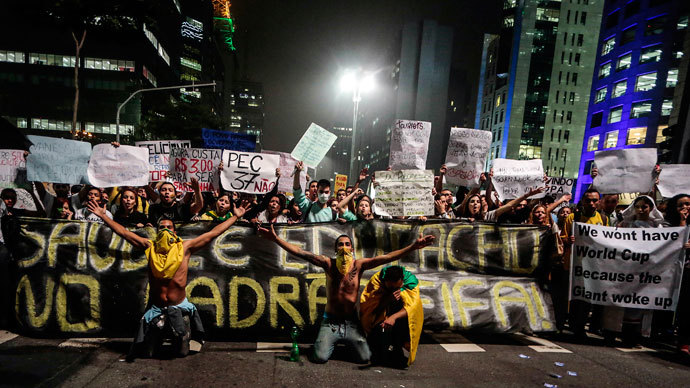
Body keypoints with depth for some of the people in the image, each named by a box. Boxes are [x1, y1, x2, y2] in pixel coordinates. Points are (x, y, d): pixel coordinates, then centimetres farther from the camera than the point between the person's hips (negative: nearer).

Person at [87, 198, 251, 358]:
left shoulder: (185, 247, -6)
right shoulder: (150, 247, -2)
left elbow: (213, 233, -9)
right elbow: (124, 232, 3)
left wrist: (236, 216, -11)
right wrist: (103, 215, 1)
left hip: (179, 306, -1)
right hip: (156, 307, 1)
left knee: (182, 352, 5)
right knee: (149, 353, 9)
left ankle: (179, 339, 38)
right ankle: (156, 337, 41)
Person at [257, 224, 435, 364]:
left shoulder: (358, 265, -6)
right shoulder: (328, 263, -8)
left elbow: (386, 258, -15)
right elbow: (301, 253, -15)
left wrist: (413, 247, -25)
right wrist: (276, 239, -24)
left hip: (351, 322, 1)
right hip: (330, 321, 0)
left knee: (365, 358, -5)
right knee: (320, 358, -11)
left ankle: (349, 342, 28)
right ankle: (331, 342, 24)